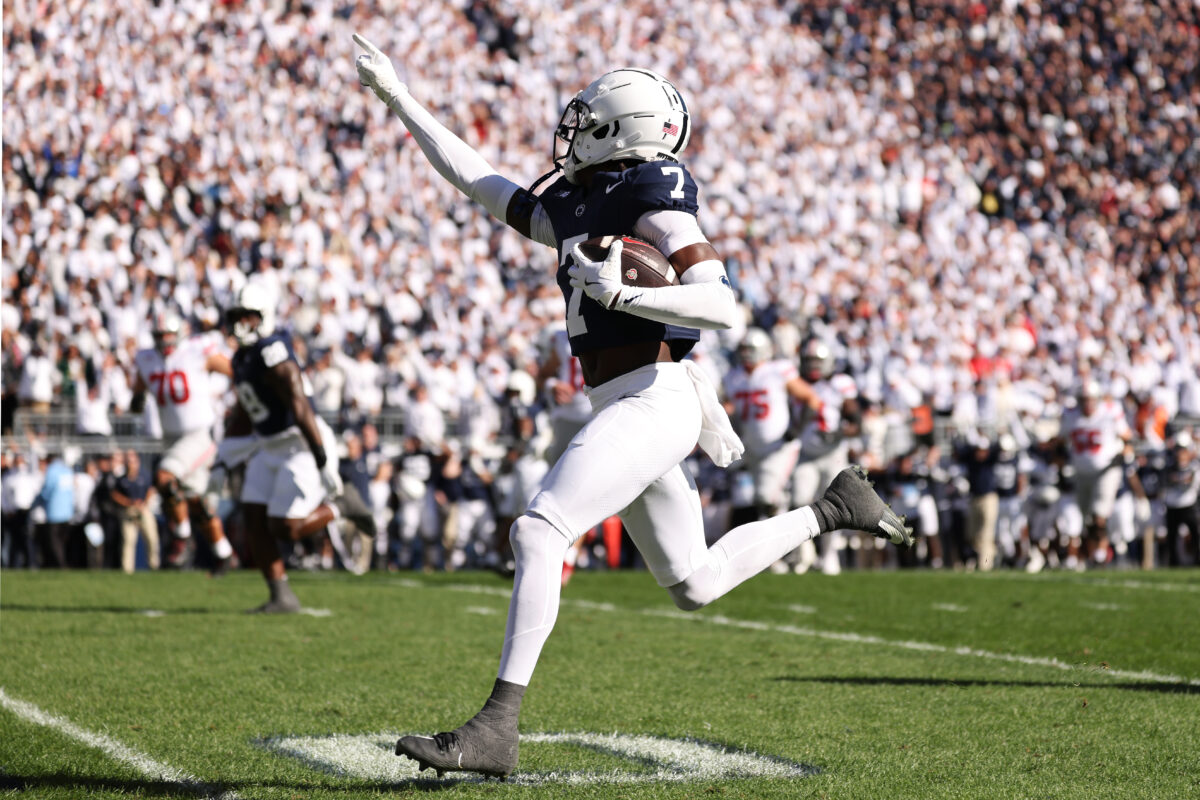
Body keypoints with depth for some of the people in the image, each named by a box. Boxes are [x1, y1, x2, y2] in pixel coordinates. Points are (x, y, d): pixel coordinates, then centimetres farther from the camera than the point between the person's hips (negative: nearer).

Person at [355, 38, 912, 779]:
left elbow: (722, 305, -16)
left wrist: (619, 294, -27)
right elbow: (476, 180, 25)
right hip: (626, 410, 9)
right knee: (696, 585, 17)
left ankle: (498, 727, -23)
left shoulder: (651, 196, -9)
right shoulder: (568, 209, 16)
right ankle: (837, 508, 30)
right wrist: (400, 99, 26)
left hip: (652, 401, -9)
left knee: (539, 533, -19)